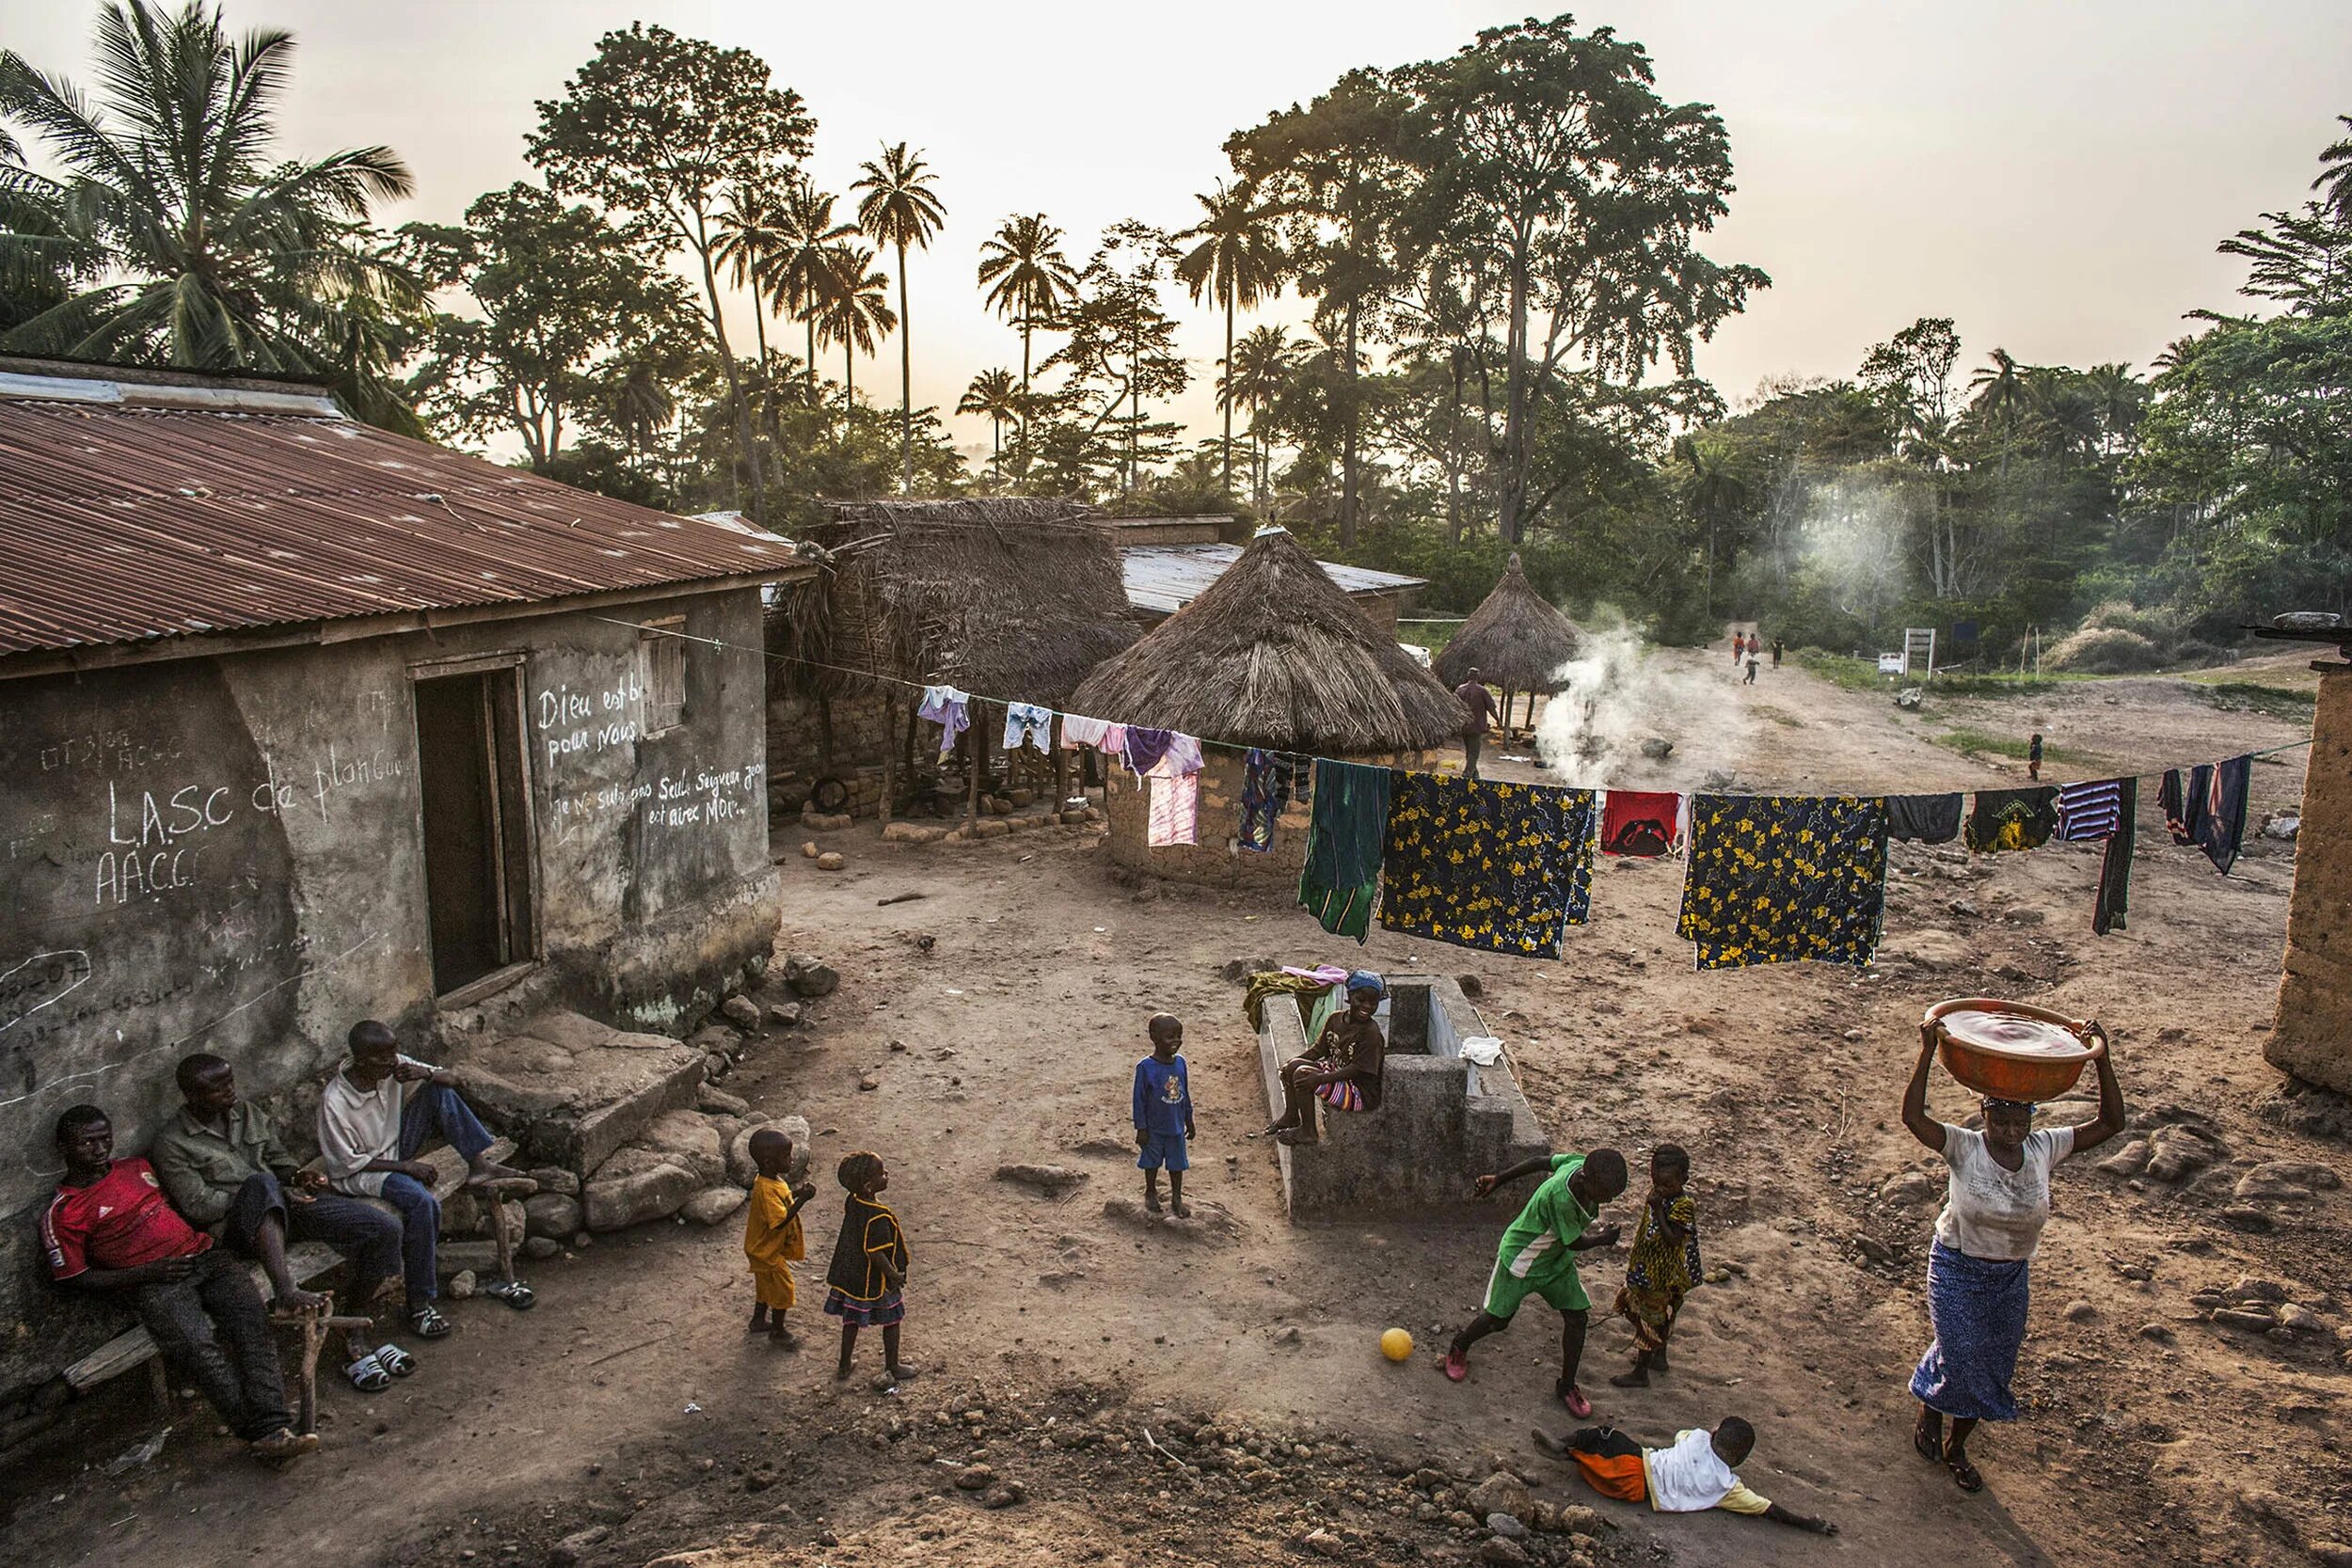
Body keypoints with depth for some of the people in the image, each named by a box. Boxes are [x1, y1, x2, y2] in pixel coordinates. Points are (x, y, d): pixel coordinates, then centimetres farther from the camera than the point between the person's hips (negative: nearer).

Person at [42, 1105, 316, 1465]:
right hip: (153, 1285, -4)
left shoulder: (137, 1168, 22)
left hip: (203, 1256, 4)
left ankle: (272, 1429, -33)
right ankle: (266, 1433, -32)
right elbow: (76, 1279, 3)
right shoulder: (62, 1214, 6)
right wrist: (149, 1272, -8)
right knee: (197, 1347, -31)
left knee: (252, 1320, -24)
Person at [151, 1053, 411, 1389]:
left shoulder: (248, 1113, 16)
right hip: (238, 1229, -6)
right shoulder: (171, 1144, -2)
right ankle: (285, 1294, -52)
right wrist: (277, 1191, -14)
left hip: (285, 1202, 6)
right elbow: (199, 1207, -9)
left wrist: (297, 1176, 0)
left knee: (385, 1228, -16)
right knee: (260, 1182, -42)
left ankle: (355, 1339, -6)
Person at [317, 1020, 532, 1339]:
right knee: (423, 1202, -33)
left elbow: (451, 1079, -3)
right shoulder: (334, 1102, -26)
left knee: (440, 1092, -14)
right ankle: (419, 1303, -22)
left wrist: (427, 1074, -26)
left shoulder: (395, 1066, -11)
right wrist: (405, 1166, -22)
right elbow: (348, 1163, -19)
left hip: (397, 1148, 6)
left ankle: (479, 1163, -16)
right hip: (361, 1172, -6)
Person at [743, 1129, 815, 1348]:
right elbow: (780, 1220, -35)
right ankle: (778, 1332, 23)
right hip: (766, 1251, -9)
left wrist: (797, 1192, -3)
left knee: (767, 1286, 26)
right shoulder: (766, 1190, -34)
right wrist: (802, 1199, -36)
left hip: (767, 1248, 9)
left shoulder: (774, 1180, -4)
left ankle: (759, 1320, 45)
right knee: (782, 1289, 6)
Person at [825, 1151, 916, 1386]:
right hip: (875, 1282, -7)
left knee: (851, 1321, 22)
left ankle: (844, 1366, 36)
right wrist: (894, 1275, -16)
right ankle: (892, 1367, 29)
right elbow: (875, 1253, -28)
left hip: (850, 1276, 7)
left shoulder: (852, 1203, -7)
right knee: (891, 1321, 14)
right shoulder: (877, 1217, -32)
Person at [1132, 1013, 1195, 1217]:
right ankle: (1151, 1193, 39)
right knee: (1152, 1162, 16)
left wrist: (1189, 1121, 12)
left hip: (1176, 1126, 4)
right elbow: (1139, 1099, -14)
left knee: (1177, 1162, 15)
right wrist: (1141, 1129, -11)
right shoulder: (1145, 1067, -21)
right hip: (1154, 1128, -4)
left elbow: (1185, 1094, 6)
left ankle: (1177, 1198, 33)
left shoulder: (1180, 1063, -6)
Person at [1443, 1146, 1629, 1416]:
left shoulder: (1582, 1163, -20)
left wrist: (1498, 1180, 10)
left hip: (1557, 1259, 7)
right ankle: (1458, 1348, 37)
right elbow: (1574, 1242, -24)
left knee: (1578, 1316, 0)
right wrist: (1602, 1238, -3)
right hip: (1521, 1258, -7)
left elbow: (1543, 1161, -2)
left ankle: (1567, 1385, 20)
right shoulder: (1560, 1198, -42)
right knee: (1497, 1319, 7)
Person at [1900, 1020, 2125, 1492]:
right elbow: (1912, 1117, -36)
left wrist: (2103, 1060, -17)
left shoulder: (2043, 1148, -8)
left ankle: (1956, 1448, 35)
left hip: (2010, 1278, 4)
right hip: (1957, 1271, -4)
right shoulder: (1964, 1148, -20)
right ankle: (1929, 1408, 29)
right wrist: (1927, 1053, -41)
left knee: (1992, 1371, 13)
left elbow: (2110, 1123, -7)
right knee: (1961, 1358, -6)